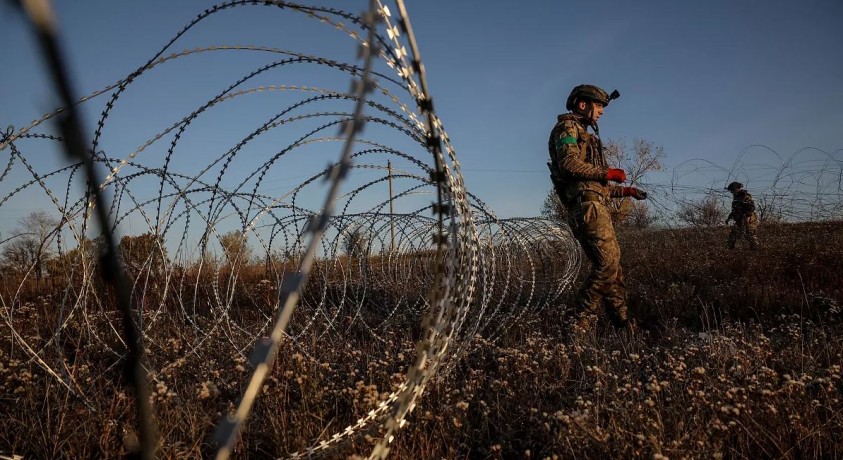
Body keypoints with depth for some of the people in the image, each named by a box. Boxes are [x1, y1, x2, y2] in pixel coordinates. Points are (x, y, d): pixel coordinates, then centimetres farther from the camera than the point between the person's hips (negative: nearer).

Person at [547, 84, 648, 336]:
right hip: (587, 205, -10)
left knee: (612, 265, 8)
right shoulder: (567, 128, 2)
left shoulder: (585, 136, 32)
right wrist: (608, 173, -7)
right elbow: (570, 164, -17)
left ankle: (623, 325, 12)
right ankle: (580, 323, -17)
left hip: (595, 206, 10)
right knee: (608, 262, -19)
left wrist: (626, 191, 30)